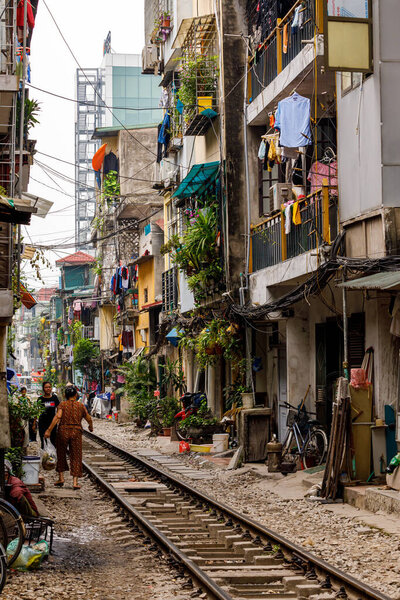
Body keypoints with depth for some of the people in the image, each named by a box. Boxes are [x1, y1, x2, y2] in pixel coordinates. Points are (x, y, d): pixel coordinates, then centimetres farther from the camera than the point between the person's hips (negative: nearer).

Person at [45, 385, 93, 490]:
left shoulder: (62, 405, 1)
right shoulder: (81, 406, 6)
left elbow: (58, 417, -14)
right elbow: (89, 419, 12)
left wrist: (49, 430, -17)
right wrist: (91, 427, 34)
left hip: (63, 431, 0)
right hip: (76, 432, 0)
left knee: (61, 455, 18)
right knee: (76, 457, 6)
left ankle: (61, 478, 21)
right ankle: (75, 482, 0)